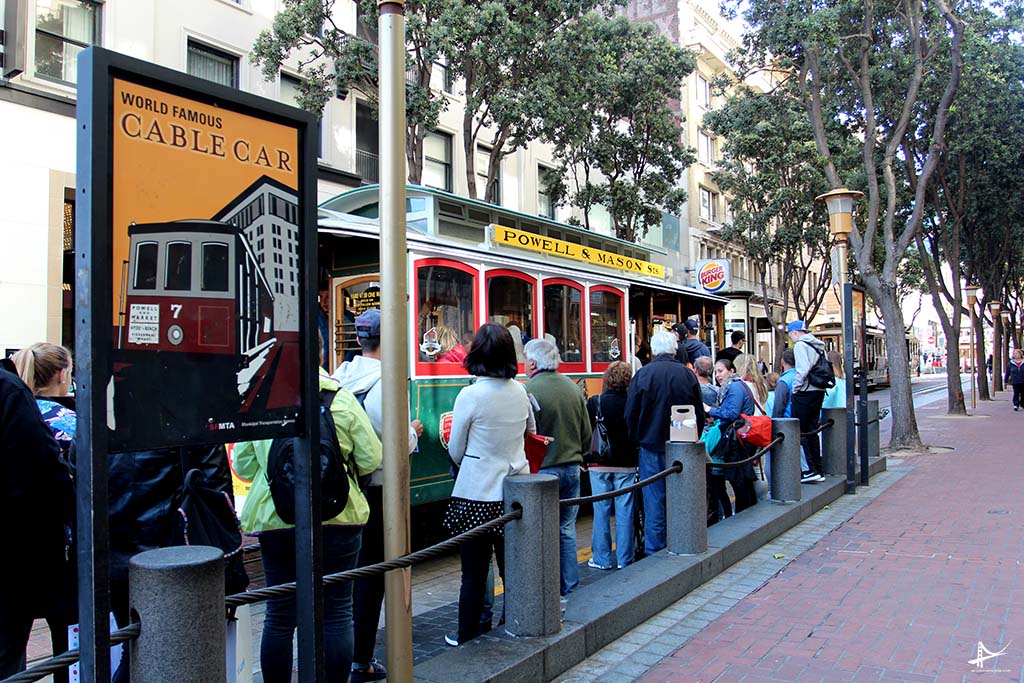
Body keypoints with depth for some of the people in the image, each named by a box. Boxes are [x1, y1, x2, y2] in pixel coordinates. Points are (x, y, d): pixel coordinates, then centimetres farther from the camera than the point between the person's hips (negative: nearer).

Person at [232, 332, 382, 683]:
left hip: (274, 519, 2)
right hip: (337, 518, -1)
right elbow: (370, 459, -4)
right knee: (336, 612, 10)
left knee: (279, 615, 13)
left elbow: (243, 464, 3)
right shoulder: (341, 398, -7)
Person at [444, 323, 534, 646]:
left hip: (476, 495, -4)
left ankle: (466, 635, 19)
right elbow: (531, 431, 19)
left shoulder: (470, 395, -14)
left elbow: (456, 452, -3)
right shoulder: (520, 392, 0)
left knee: (474, 572, 6)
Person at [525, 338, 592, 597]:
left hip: (541, 470, -6)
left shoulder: (528, 391, -16)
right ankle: (569, 589, 22)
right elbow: (587, 434, 11)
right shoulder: (573, 388, 5)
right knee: (566, 530, 14)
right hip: (572, 469, 6)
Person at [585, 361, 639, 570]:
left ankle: (602, 559, 11)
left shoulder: (594, 403, -8)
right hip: (626, 465, 1)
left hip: (600, 465, -1)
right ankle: (624, 559, 12)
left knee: (601, 511, 5)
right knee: (625, 511, 6)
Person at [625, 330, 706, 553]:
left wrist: (637, 438, 8)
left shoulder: (643, 374, -11)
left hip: (652, 446, -2)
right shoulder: (687, 374, -2)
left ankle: (654, 553, 10)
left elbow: (631, 413, -7)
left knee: (654, 503, 4)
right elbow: (700, 412, 6)